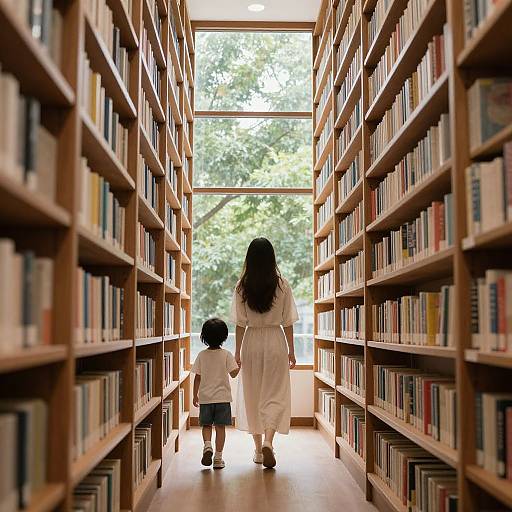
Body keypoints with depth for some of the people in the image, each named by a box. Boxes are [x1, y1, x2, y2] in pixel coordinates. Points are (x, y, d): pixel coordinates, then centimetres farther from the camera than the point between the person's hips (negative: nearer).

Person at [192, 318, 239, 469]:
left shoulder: (201, 355, -2)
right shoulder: (226, 355, -6)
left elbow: (197, 377, 0)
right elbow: (233, 373, -7)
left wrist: (195, 395, 9)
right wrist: (240, 365, 13)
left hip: (205, 397, 1)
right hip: (222, 397, -1)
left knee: (206, 425, 15)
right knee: (220, 427, 5)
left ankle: (207, 445, -11)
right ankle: (218, 458, 6)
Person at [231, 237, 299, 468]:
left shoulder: (242, 287, -4)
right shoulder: (282, 285, -5)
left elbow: (240, 323, -2)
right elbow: (287, 322, -2)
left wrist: (238, 351, 7)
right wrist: (291, 350, 7)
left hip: (252, 342, 1)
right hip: (276, 341, -1)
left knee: (252, 395, 13)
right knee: (275, 395, 6)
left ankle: (258, 448, 20)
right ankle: (268, 442, -15)